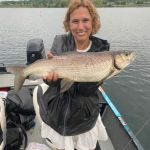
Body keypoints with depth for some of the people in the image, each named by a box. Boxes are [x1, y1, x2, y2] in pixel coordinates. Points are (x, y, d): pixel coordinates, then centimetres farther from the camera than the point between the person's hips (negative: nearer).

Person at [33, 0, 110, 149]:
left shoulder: (100, 48, -12)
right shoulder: (60, 42, -12)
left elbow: (87, 90, -18)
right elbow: (52, 83, -15)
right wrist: (50, 76, -37)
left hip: (83, 118, 0)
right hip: (56, 112, 1)